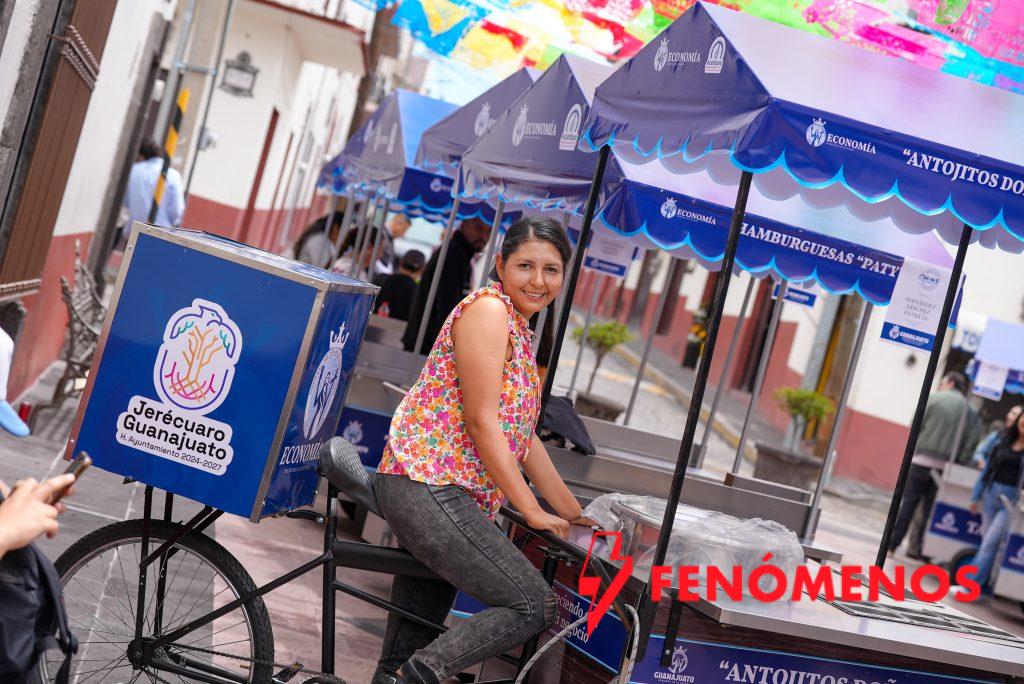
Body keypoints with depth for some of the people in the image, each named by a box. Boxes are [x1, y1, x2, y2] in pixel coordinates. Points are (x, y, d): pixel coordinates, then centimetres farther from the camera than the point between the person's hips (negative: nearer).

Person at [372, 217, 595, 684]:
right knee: (535, 606, -13)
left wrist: (570, 513, 19)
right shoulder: (488, 309, -9)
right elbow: (482, 422, -15)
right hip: (427, 489, -10)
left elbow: (523, 437, 22)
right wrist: (531, 510, -12)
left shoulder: (519, 330, 22)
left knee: (412, 643, 12)